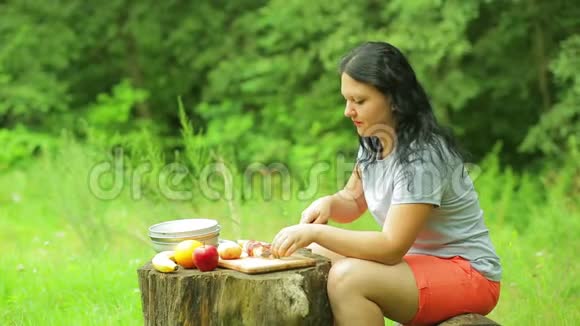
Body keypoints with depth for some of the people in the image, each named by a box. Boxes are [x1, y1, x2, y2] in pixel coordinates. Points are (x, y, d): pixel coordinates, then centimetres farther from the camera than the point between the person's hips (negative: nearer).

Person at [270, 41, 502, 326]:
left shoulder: (421, 157, -24)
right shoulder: (373, 141, 2)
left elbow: (391, 247, -27)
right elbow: (353, 201, 16)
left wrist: (315, 232, -29)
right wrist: (328, 203, -7)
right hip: (417, 259, 9)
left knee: (347, 277, -29)